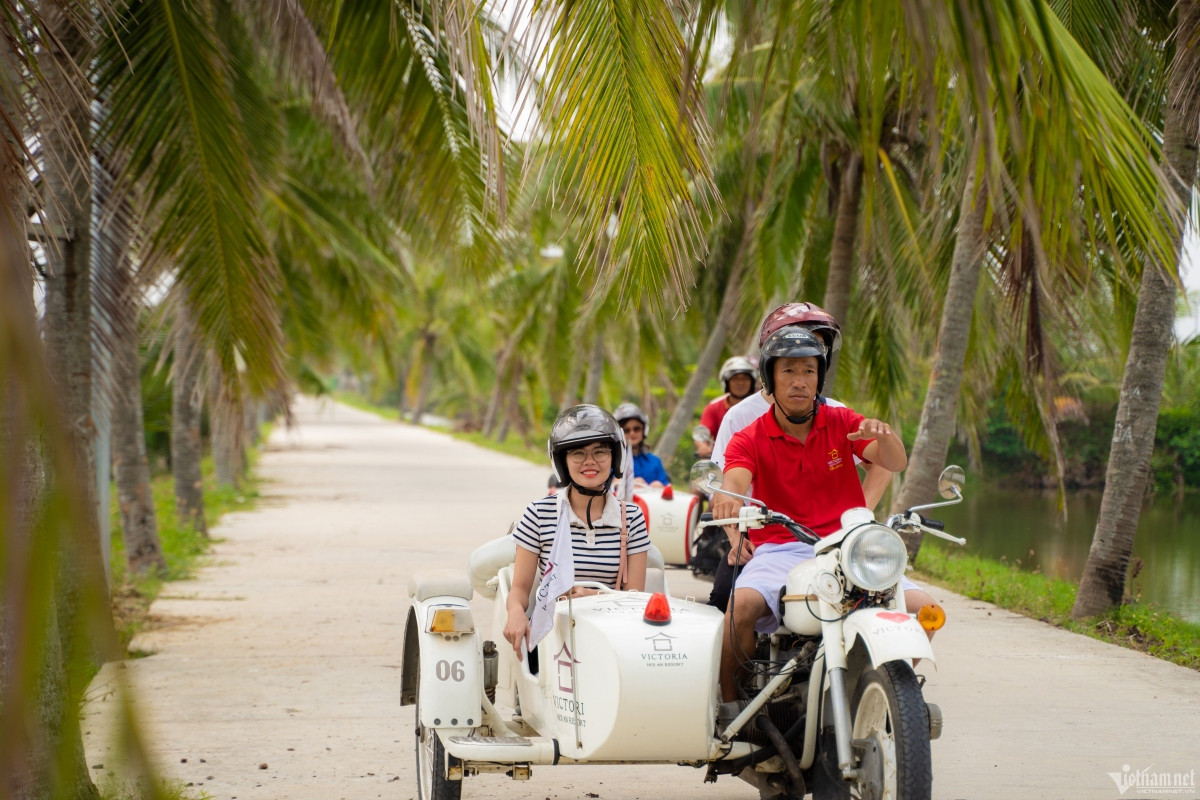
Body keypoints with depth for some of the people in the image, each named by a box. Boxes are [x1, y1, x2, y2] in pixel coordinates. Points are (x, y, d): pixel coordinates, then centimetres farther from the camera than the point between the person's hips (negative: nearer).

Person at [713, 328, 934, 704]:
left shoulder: (842, 423, 11)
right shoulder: (749, 439, 5)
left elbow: (896, 464, -3)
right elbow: (736, 479, -16)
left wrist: (884, 434, -28)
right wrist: (727, 496, -42)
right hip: (780, 549, -2)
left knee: (921, 607, -19)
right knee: (742, 605, -33)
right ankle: (730, 705, -13)